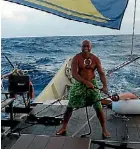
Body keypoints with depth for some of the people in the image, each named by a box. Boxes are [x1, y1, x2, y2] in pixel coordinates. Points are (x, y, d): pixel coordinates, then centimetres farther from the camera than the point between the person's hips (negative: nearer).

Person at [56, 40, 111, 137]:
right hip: (79, 84, -1)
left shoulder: (95, 59, -3)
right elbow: (74, 74, -20)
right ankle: (64, 128, 23)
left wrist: (105, 86, -22)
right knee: (70, 107, 3)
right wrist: (86, 82, -32)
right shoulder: (76, 58, -10)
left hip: (92, 84, 1)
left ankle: (104, 130, 15)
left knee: (99, 108, -2)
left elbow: (101, 73, -6)